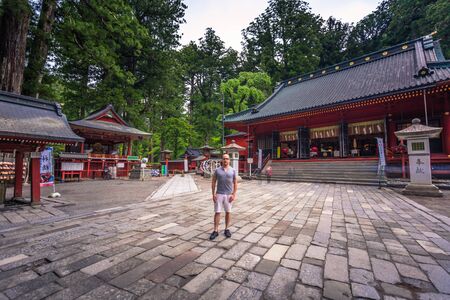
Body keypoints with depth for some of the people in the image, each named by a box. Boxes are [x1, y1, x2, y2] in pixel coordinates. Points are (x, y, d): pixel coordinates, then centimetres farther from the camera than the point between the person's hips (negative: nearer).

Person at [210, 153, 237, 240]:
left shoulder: (233, 170, 1)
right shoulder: (217, 170, 0)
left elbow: (235, 183, 2)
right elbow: (213, 182, 3)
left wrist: (234, 194, -6)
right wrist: (213, 194, -5)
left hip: (229, 194, 1)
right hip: (219, 194, 0)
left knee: (228, 212, 10)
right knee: (217, 212, 1)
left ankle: (227, 229, 25)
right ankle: (216, 231, 12)